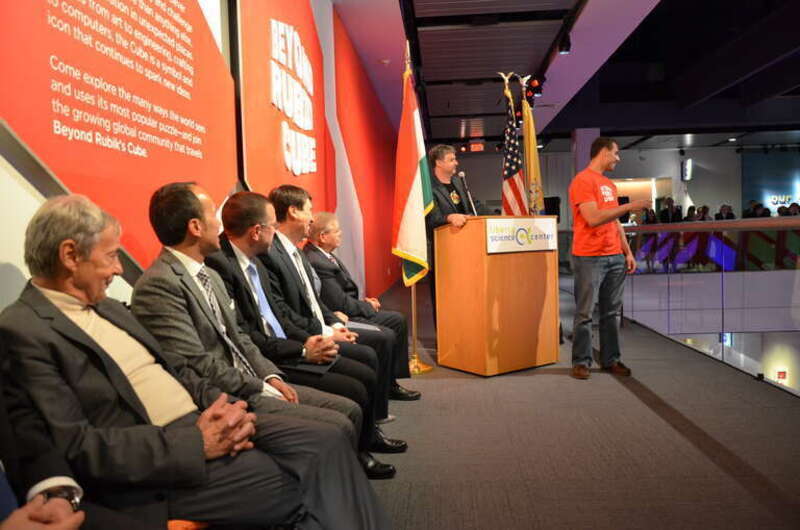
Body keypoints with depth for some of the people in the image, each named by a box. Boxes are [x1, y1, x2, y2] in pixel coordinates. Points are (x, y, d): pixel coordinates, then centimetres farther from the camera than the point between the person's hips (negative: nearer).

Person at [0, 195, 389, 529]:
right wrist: (195, 443, -21)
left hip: (202, 422, 8)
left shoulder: (108, 308, 16)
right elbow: (76, 447, -18)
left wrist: (221, 406, -5)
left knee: (326, 441, -9)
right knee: (306, 488, -18)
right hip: (155, 467, -7)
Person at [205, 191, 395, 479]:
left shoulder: (255, 263, 10)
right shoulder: (218, 265, -20)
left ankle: (361, 451, 22)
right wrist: (303, 350, -16)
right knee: (354, 392, -14)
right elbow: (243, 337, -22)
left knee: (366, 376, 5)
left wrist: (311, 341, 0)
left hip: (290, 348, 9)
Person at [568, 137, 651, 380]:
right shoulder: (582, 181, -8)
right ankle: (581, 361, 8)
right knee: (585, 312, -1)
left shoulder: (610, 184, 19)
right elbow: (593, 218, -18)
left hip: (615, 257, 8)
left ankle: (611, 359, 19)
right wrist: (629, 206, -14)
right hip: (589, 258, -8)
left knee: (612, 311, 10)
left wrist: (628, 252, 15)